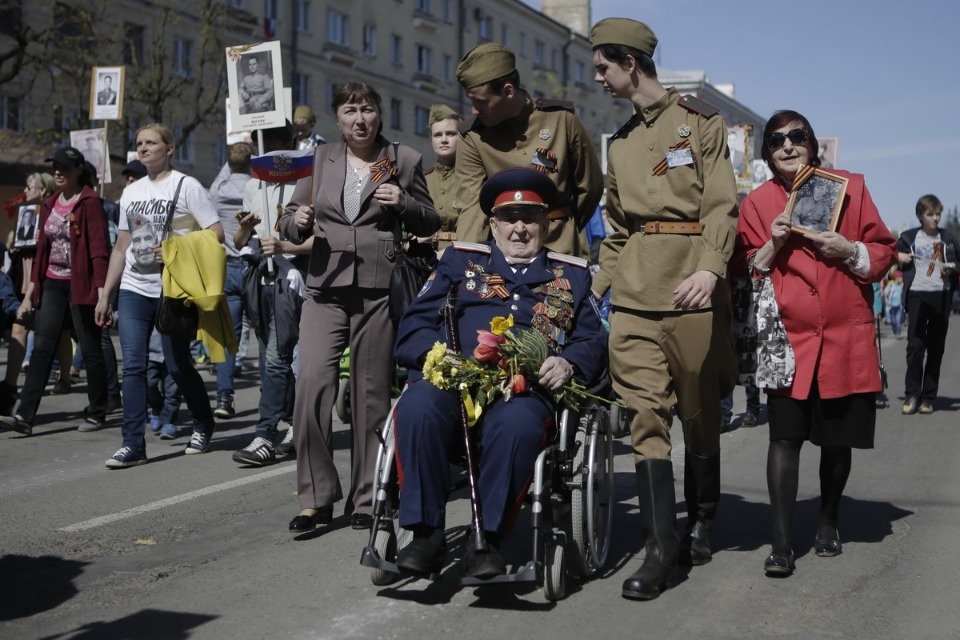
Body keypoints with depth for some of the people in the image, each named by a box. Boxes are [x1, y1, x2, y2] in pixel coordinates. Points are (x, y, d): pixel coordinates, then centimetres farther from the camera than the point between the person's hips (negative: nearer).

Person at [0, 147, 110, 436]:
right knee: (41, 349, -1)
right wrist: (31, 293, 13)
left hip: (79, 285, -6)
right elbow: (42, 249, 15)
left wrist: (102, 291, -20)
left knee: (91, 349, 3)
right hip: (52, 284, 6)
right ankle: (24, 416, -6)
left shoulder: (90, 202, -7)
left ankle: (96, 413, 15)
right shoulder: (50, 204, 13)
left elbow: (99, 249, -13)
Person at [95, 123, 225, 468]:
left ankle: (203, 427, 26)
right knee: (133, 365, -4)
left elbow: (216, 232, -7)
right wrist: (105, 294, 15)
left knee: (178, 364, 3)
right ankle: (133, 444, -2)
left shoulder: (186, 186, -1)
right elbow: (120, 247, 18)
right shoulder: (131, 192, 15)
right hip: (133, 288, 5)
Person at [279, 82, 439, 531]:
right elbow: (291, 221, 17)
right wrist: (297, 222, -7)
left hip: (379, 291, -1)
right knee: (311, 384, -13)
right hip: (326, 288, 1)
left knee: (371, 394, 3)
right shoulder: (321, 159, 14)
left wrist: (403, 203, -7)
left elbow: (429, 224, 13)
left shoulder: (404, 160, 9)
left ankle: (365, 498, 15)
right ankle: (316, 498, -3)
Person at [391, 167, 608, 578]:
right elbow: (414, 326, 16)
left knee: (516, 423, -38)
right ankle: (426, 533, -24)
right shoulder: (460, 260, 26)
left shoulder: (572, 275, 26)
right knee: (417, 408, -34)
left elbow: (593, 341, 16)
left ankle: (487, 540, -26)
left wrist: (567, 364, -7)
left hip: (526, 389, -1)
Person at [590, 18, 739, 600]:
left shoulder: (700, 121, 3)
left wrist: (710, 267, -23)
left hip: (691, 287, -4)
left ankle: (701, 523, 25)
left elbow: (721, 204, -7)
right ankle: (662, 545, -5)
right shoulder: (621, 142, 20)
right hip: (634, 292, 4)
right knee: (645, 411, -6)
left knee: (700, 410, 5)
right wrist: (595, 289, 16)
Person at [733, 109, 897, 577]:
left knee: (837, 438, 11)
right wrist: (773, 245, -11)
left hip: (845, 337, 1)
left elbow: (883, 251, 8)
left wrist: (849, 250, -11)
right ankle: (781, 543, -4)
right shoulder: (758, 202, 6)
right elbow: (744, 270, 6)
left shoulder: (850, 186, 6)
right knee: (785, 437, -8)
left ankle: (828, 523, 32)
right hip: (788, 337, -1)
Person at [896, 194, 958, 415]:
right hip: (917, 295, -1)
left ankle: (928, 398, 7)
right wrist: (899, 257, -2)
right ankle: (912, 395, -2)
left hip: (941, 297, 1)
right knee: (915, 345, -8)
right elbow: (895, 254, 19)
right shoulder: (909, 238, 7)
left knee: (936, 348, 3)